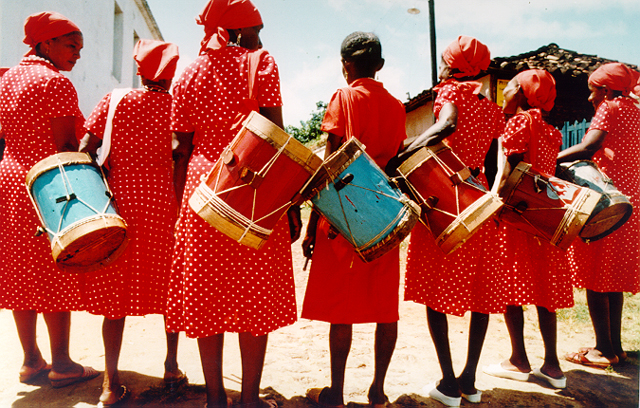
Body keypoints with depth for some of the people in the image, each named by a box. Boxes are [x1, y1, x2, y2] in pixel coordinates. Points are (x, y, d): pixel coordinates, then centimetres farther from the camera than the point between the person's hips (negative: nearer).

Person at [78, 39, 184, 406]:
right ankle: (172, 367, 22)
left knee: (115, 290, 7)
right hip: (164, 203, 0)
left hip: (119, 201, 1)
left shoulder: (114, 100, 5)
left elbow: (86, 148, -1)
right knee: (170, 286, 12)